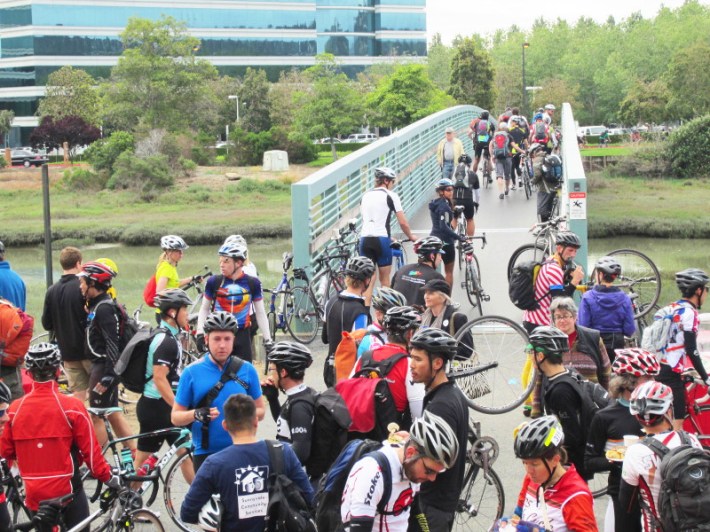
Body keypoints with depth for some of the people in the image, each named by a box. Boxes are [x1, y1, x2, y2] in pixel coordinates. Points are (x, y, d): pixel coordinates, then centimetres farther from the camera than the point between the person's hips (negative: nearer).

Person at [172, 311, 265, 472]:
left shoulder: (247, 370, 2)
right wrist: (196, 414, -20)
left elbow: (260, 411, 8)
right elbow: (175, 417, 1)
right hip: (205, 454, -1)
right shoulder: (192, 372, -1)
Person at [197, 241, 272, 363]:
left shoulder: (252, 283, -2)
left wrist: (268, 339, 3)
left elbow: (260, 313, 6)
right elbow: (204, 308, 8)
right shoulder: (214, 282, -3)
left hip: (242, 336, 1)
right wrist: (200, 333, -1)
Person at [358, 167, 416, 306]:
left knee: (368, 280, 3)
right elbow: (403, 222, -4)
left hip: (365, 238, 4)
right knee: (384, 278, 11)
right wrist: (410, 236, 15)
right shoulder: (390, 195, -1)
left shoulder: (365, 196, 17)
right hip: (381, 239, -4)